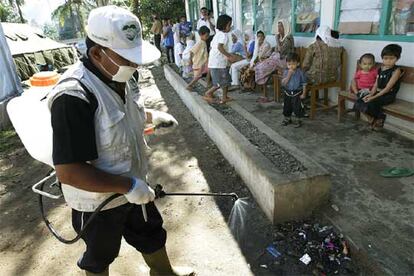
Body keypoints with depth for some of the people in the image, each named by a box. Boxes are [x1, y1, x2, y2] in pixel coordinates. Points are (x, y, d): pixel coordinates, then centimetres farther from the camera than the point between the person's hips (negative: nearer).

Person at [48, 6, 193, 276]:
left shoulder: (117, 78, -4)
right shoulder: (73, 96, -32)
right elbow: (68, 172, -32)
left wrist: (151, 115, 10)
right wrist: (128, 185, -29)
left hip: (133, 188, 8)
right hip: (98, 203, -8)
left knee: (152, 235, 27)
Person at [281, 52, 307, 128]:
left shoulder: (300, 72, -11)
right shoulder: (286, 71, -5)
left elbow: (304, 84, -5)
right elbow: (283, 83, -14)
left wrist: (303, 93, -8)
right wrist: (289, 75, -25)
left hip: (297, 93, -3)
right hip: (287, 93, 3)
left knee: (297, 107, 2)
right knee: (287, 107, 14)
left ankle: (297, 120, 20)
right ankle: (287, 119, 34)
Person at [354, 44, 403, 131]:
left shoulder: (396, 71, -10)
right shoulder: (380, 69, 9)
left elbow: (388, 88, -16)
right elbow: (376, 84, 8)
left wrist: (374, 97, -22)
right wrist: (371, 94, -10)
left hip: (389, 95, -6)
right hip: (378, 93, 6)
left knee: (371, 104, -31)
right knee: (359, 102, -13)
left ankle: (380, 118, -1)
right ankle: (371, 118, 6)